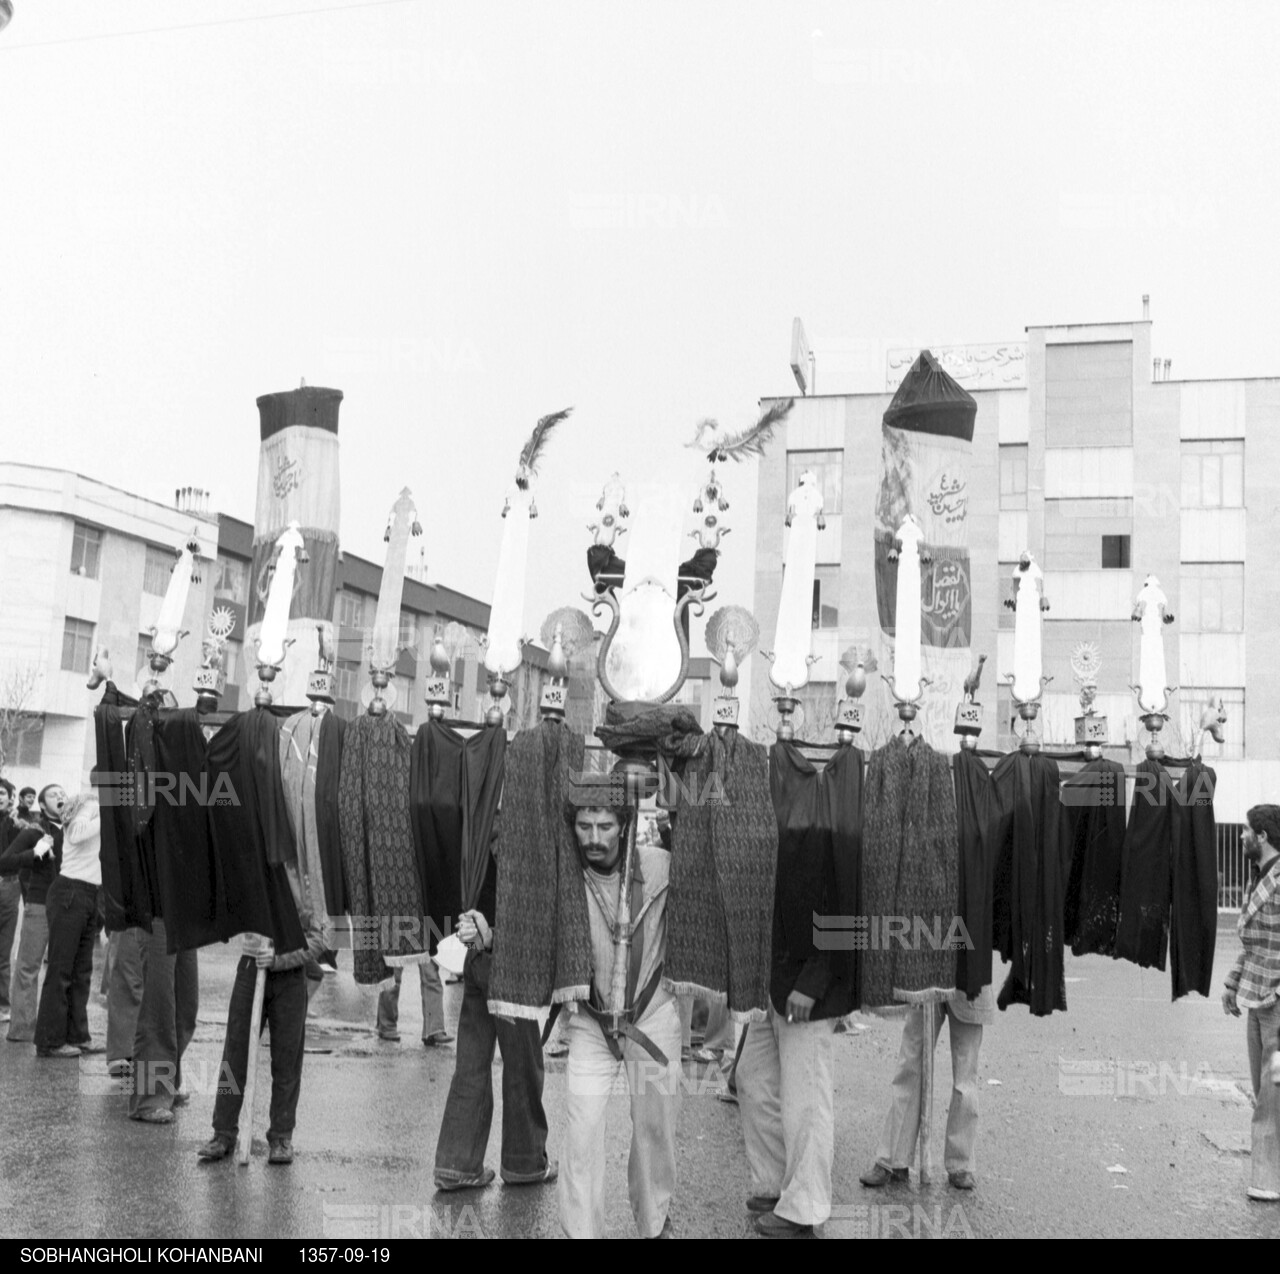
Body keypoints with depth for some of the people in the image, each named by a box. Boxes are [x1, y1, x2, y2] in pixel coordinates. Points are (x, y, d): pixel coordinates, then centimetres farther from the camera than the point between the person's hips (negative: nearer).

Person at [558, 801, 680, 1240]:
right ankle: (581, 1232, 10)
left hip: (653, 1017, 1)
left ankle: (655, 1224, 36)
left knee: (655, 1129, 13)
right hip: (589, 1023, 0)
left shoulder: (661, 866, -14)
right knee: (581, 1134, -6)